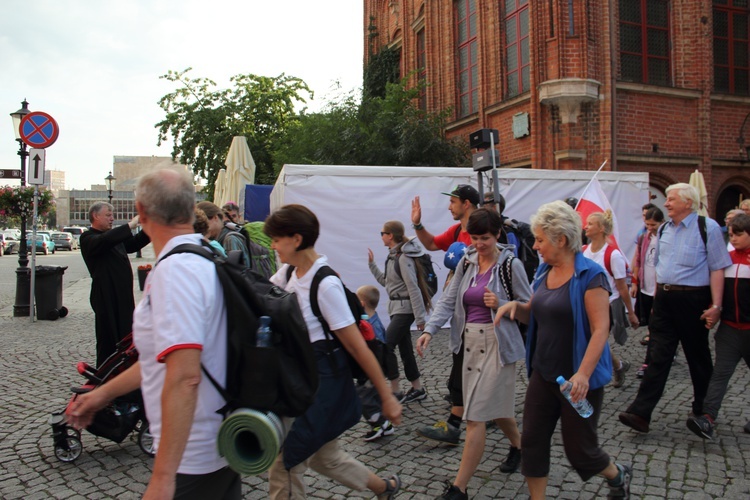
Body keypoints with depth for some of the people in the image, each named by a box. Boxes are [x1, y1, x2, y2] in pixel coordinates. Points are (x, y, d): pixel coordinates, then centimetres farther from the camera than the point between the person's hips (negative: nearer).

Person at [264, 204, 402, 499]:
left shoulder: (326, 284, -21)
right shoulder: (287, 273, 3)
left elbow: (357, 346, -19)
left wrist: (387, 398, -15)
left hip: (323, 379, -8)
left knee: (284, 466, 0)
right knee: (324, 456, 22)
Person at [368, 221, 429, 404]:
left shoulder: (404, 257, -17)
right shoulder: (394, 255, 12)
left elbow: (413, 288, -20)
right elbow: (386, 281, 20)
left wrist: (420, 317, -21)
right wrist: (372, 264, 16)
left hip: (405, 308, -10)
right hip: (397, 307, 10)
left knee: (386, 346, -12)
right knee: (404, 348, 12)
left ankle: (396, 391, -3)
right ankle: (417, 389, 22)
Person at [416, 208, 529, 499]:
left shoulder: (511, 264, -9)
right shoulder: (466, 263, 6)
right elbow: (449, 299, 1)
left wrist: (500, 305, -19)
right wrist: (430, 330, -12)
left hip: (496, 343, -6)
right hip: (470, 342, 6)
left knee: (476, 415, -6)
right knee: (493, 406, 20)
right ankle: (518, 444, 49)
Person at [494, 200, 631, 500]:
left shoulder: (590, 275, -15)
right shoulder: (544, 272, 6)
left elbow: (601, 329, -20)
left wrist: (583, 374, -29)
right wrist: (515, 306, -4)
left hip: (578, 379, -6)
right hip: (543, 374, 7)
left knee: (579, 448, 8)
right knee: (532, 442, 5)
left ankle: (618, 476, 39)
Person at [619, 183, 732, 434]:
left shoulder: (707, 227, -7)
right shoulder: (663, 230, 11)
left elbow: (717, 268, -10)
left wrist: (716, 305, -16)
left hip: (692, 299, -5)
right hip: (664, 298, 5)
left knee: (698, 356, 11)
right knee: (658, 356, 1)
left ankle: (702, 411, 30)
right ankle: (640, 413, -3)